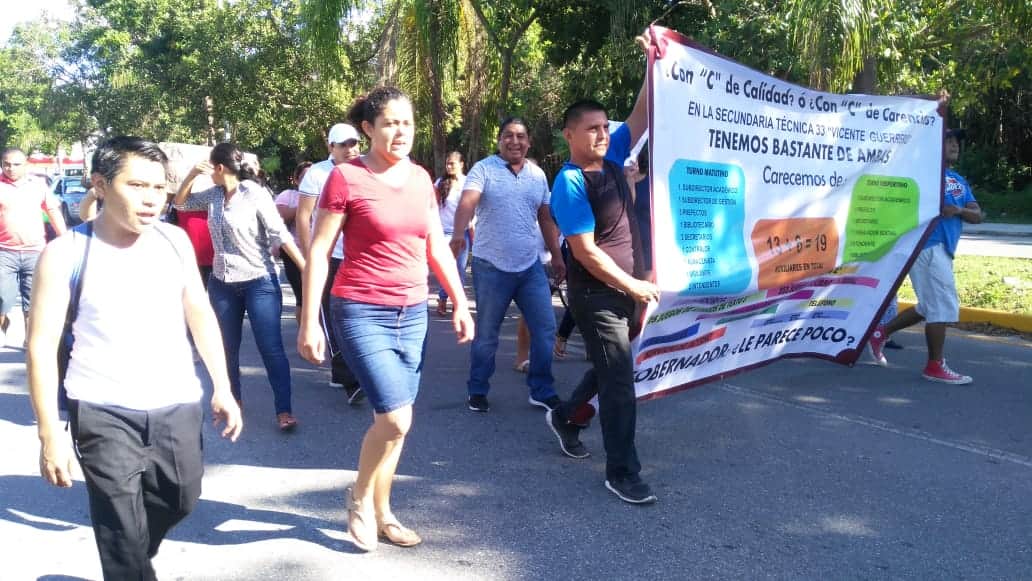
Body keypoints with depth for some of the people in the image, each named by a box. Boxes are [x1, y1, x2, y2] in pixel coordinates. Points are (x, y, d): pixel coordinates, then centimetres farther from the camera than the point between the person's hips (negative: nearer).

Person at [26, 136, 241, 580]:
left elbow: (200, 314, 9)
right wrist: (50, 434, -12)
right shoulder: (66, 253, -11)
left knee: (180, 499, 17)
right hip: (102, 411, -4)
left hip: (177, 403, 4)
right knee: (123, 537, 4)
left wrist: (222, 388, 8)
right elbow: (42, 344, -9)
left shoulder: (175, 241, 0)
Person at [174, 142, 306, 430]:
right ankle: (232, 401, 31)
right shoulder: (212, 195, 5)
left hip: (259, 282, -6)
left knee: (271, 349, -6)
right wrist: (192, 174, 0)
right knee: (227, 348, 14)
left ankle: (284, 411, -2)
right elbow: (180, 203, 18)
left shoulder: (255, 193, -13)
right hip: (222, 283, 6)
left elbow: (279, 234, -14)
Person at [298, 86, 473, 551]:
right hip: (361, 312, -5)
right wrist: (309, 322, -10)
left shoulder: (420, 178, 8)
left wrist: (460, 302, 10)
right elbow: (317, 252, -7)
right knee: (395, 418, -13)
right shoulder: (346, 176, -8)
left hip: (413, 314, 6)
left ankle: (382, 512, 28)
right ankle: (359, 496, 16)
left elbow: (437, 246, 15)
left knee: (393, 421, 10)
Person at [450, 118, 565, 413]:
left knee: (545, 328, 4)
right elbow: (467, 202, -22)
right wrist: (458, 233, -40)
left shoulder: (538, 175, 10)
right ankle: (477, 391, 23)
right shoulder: (483, 169, -5)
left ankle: (542, 391, 19)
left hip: (530, 266, 4)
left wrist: (556, 256, 15)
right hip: (491, 266, -4)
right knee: (486, 334, 6)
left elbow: (546, 218, 17)